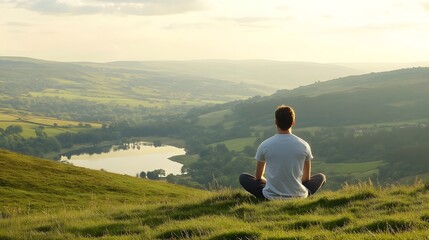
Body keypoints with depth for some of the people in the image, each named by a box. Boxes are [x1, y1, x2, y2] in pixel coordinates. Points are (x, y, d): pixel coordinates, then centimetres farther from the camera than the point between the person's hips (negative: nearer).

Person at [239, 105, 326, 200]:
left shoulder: (264, 146, -7)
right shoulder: (304, 146, -5)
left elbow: (258, 177, 7)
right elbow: (306, 178, 8)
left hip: (271, 196, -1)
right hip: (298, 196, 1)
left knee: (243, 177, 21)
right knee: (321, 177, 26)